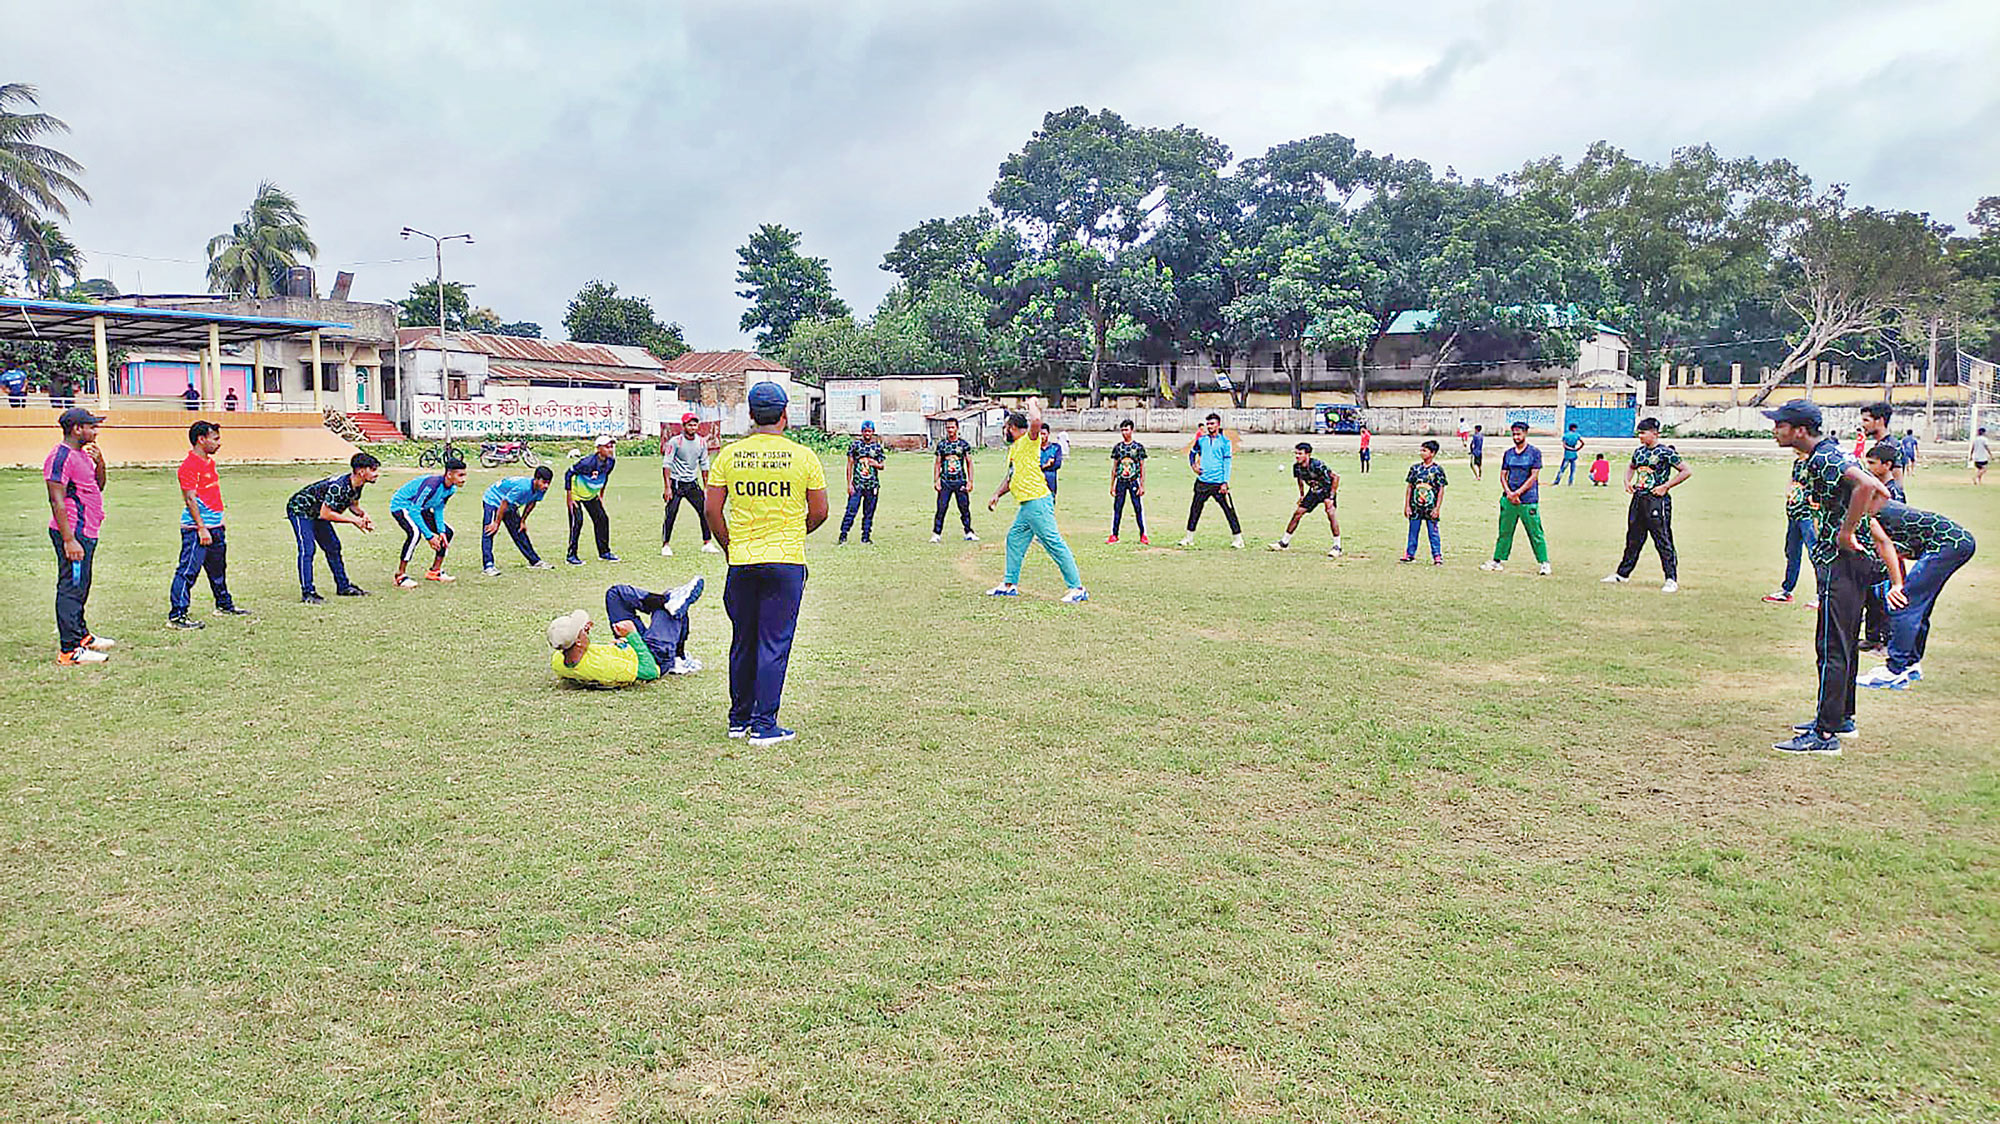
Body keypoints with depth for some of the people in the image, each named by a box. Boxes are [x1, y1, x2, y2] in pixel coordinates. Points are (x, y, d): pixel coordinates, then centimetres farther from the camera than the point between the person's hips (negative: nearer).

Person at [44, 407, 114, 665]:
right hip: (73, 534, -10)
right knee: (71, 588, -8)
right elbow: (57, 501, -19)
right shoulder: (61, 457, -15)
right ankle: (69, 650, -7)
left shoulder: (82, 454, 15)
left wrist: (99, 464, 4)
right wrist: (69, 539, -23)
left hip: (87, 533, 10)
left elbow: (98, 487, 23)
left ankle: (81, 635, 34)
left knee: (80, 586, 20)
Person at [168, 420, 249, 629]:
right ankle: (176, 615, -6)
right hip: (197, 528, -10)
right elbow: (190, 498, -19)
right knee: (188, 571, -8)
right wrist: (201, 528, -23)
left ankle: (224, 605, 36)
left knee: (218, 569, 22)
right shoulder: (190, 465, -15)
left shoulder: (209, 461, 15)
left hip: (214, 526, 10)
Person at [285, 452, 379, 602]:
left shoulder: (358, 484, -9)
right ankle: (307, 593, -18)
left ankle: (343, 586, 24)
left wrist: (363, 515, -12)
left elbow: (353, 505, 9)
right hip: (300, 510, -10)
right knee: (307, 549, -18)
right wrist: (353, 520, -30)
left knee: (333, 547, 13)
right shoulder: (338, 485, -36)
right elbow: (325, 514, -36)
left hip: (316, 512, 10)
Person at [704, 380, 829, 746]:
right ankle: (764, 725, 3)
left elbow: (713, 510, 2)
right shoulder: (803, 456, -3)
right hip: (786, 563, -2)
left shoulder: (728, 456, 1)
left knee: (742, 642, 15)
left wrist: (731, 547, 14)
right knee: (774, 643, 2)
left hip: (741, 561, 3)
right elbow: (819, 513, 1)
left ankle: (739, 719, 25)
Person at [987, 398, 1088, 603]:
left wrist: (1032, 404, -11)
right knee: (1015, 538, 17)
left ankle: (1077, 589, -10)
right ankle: (1010, 584, 27)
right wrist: (997, 495, 23)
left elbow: (1036, 422, -29)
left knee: (1054, 543, -11)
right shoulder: (1013, 448, 21)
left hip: (1037, 501, -10)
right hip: (1026, 505, 10)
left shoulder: (1028, 441, -7)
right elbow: (1011, 477, 31)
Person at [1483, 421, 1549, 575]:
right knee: (1504, 532, 9)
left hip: (1528, 501, -4)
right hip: (1508, 499, 4)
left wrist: (1517, 493, -12)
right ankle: (1497, 560, 16)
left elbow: (1533, 477, -7)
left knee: (1535, 533, -2)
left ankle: (1544, 563, 6)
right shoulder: (1508, 454, 13)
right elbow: (1503, 476, 10)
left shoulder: (1535, 452, -1)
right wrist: (1509, 493, -6)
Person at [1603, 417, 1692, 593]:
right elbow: (1631, 467, 32)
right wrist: (1627, 481, 14)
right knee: (1633, 539, 15)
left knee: (1663, 541, -5)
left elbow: (1687, 471, -11)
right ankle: (1622, 574, 24)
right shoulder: (1639, 451, 11)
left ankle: (1671, 579, 2)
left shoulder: (1666, 452, -10)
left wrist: (1665, 486, -13)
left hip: (1657, 500, -7)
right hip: (1638, 499, 7)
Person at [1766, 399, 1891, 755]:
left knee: (1831, 647, -8)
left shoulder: (1824, 458, -18)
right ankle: (1840, 716, 32)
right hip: (1847, 559, 11)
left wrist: (1846, 533, -27)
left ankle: (1826, 733, -6)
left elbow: (1867, 485, -36)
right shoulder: (1807, 461, 13)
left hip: (1841, 561, -11)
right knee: (1842, 642, 20)